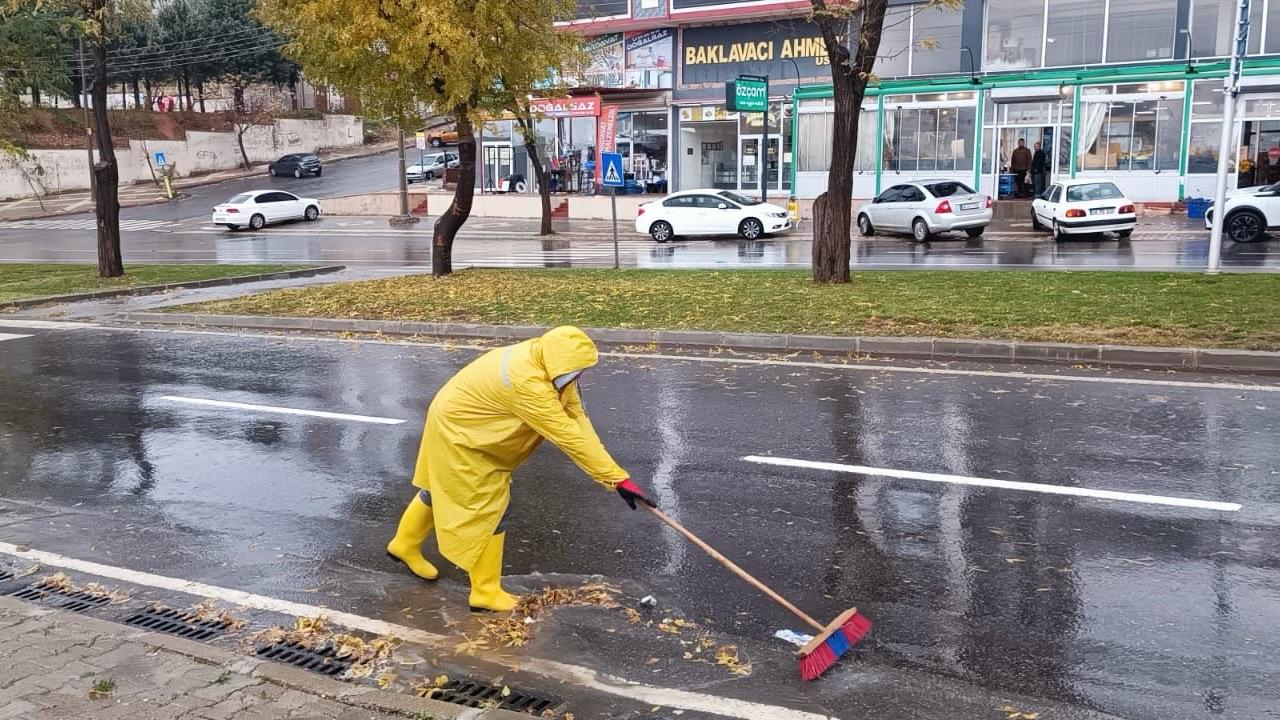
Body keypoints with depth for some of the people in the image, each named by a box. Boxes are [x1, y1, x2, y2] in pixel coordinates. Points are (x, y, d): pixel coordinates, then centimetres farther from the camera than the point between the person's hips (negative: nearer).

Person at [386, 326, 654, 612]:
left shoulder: (547, 362, -11)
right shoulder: (527, 382, -39)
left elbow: (576, 417, -9)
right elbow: (569, 436, -38)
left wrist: (609, 471, -13)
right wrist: (618, 479, -34)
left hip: (459, 420, 9)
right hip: (458, 430, -9)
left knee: (443, 489, 26)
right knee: (489, 507, -2)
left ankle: (405, 544, 49)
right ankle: (486, 592, 12)